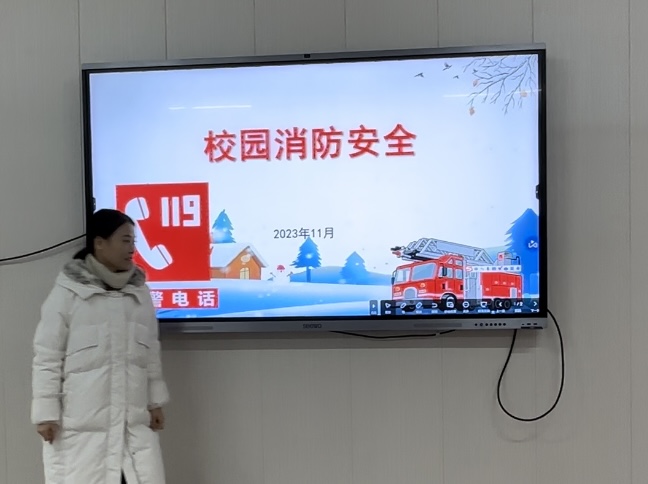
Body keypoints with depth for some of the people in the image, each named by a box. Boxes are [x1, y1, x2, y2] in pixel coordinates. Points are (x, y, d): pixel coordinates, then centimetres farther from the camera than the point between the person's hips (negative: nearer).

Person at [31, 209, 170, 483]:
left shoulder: (140, 292, 9)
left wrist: (155, 402, 15)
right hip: (80, 424, -4)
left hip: (134, 420, 4)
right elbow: (47, 357, -3)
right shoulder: (67, 293, -4)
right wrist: (46, 412, -6)